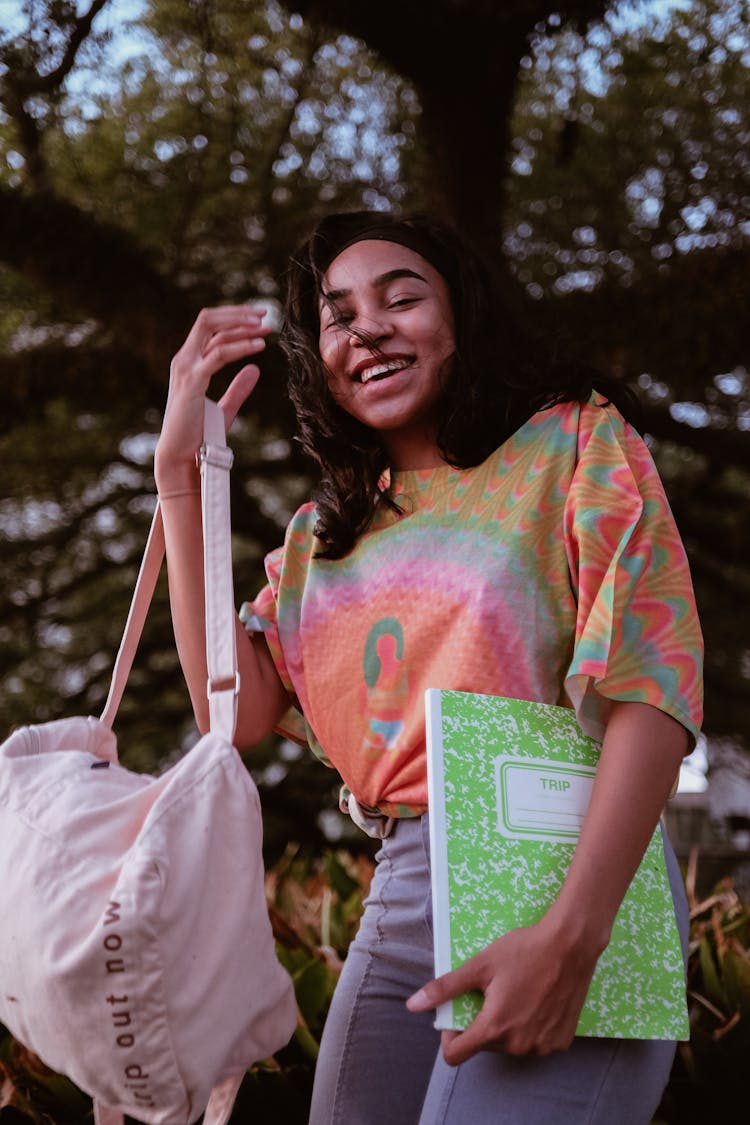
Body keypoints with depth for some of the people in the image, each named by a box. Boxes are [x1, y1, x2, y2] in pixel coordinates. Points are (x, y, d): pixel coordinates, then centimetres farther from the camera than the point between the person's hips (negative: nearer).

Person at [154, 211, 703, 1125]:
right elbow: (238, 709, 2)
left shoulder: (571, 443, 2)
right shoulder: (325, 533, 17)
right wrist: (181, 467, 3)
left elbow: (653, 682, -9)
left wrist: (571, 935, -21)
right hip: (399, 899, 5)